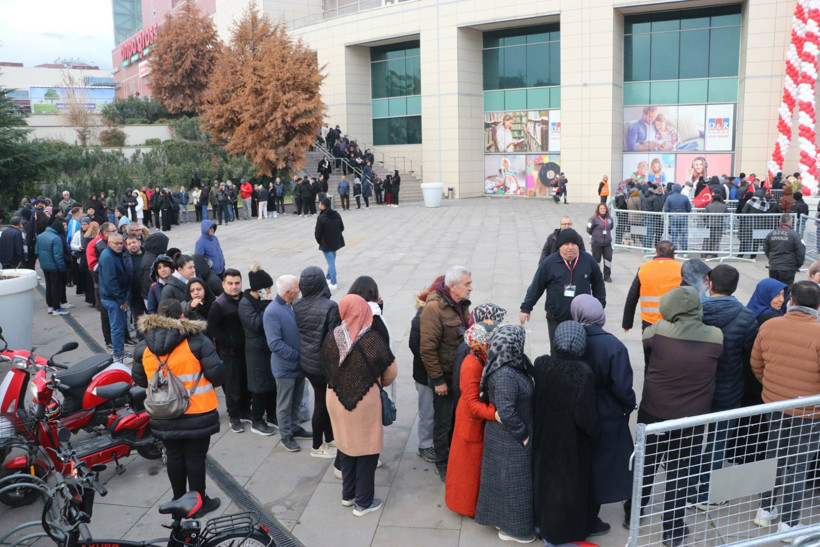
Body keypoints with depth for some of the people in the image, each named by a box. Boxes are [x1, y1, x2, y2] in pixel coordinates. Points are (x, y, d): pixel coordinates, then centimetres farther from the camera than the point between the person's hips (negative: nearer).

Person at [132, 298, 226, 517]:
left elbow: (139, 380, 7)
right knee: (195, 458, 9)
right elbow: (217, 374, -17)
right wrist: (214, 382, 6)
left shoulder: (143, 347, -3)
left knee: (174, 457, 18)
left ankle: (179, 501, 32)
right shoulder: (197, 341, -16)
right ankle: (199, 504, 21)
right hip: (197, 414, -3)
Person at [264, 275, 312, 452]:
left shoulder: (296, 305, -1)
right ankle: (286, 436, 26)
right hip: (285, 367, -7)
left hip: (300, 364, 7)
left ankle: (294, 427, 40)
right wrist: (297, 355, -20)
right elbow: (275, 344, -25)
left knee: (296, 401, 23)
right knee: (284, 405, 11)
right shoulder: (272, 312, -23)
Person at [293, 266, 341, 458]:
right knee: (323, 402, 8)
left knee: (322, 400, 20)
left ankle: (329, 440, 34)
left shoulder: (296, 305, -1)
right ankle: (317, 447, 22)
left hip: (305, 362, 7)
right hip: (323, 364, -6)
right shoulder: (330, 307, -21)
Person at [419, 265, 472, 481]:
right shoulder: (434, 307, -22)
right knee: (443, 422, 9)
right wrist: (438, 380, -17)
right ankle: (442, 464, 27)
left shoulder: (462, 304, 3)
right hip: (445, 375, -7)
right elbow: (427, 348, -22)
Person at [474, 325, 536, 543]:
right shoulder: (505, 376, -30)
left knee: (504, 479, 22)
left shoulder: (509, 366, 1)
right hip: (510, 440, -9)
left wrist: (523, 433, 14)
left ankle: (502, 518, 38)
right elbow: (506, 413, -30)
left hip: (507, 437, 9)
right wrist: (523, 435, -17)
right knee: (512, 481, 8)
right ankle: (511, 528, 25)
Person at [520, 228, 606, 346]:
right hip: (556, 320, -1)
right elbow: (536, 287, 0)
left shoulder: (588, 260, 0)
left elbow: (598, 284, 12)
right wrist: (526, 308, 1)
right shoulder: (549, 263, -6)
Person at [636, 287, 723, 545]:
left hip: (653, 413, 0)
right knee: (679, 472, 13)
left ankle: (634, 514, 38)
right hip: (691, 418, 0)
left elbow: (645, 336, 5)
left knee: (645, 465, 20)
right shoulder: (716, 336, -15)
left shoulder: (659, 330, -17)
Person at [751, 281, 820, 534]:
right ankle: (789, 523, 23)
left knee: (774, 456, 22)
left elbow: (756, 364, 5)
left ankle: (765, 509, 35)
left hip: (773, 405, 4)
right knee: (797, 466, 10)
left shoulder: (768, 326, -6)